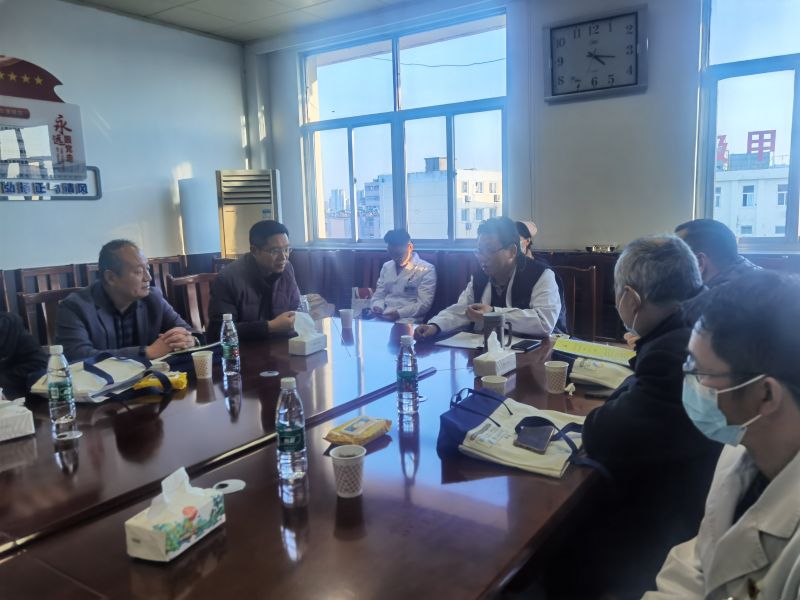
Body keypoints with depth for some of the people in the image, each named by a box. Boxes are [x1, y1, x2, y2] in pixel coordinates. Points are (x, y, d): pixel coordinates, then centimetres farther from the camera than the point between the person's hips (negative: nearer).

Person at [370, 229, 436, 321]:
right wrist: (377, 308, -4)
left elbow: (424, 304, -10)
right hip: (383, 317, 5)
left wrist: (399, 314, -21)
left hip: (409, 319, -5)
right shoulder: (387, 266, 17)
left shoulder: (427, 270, -1)